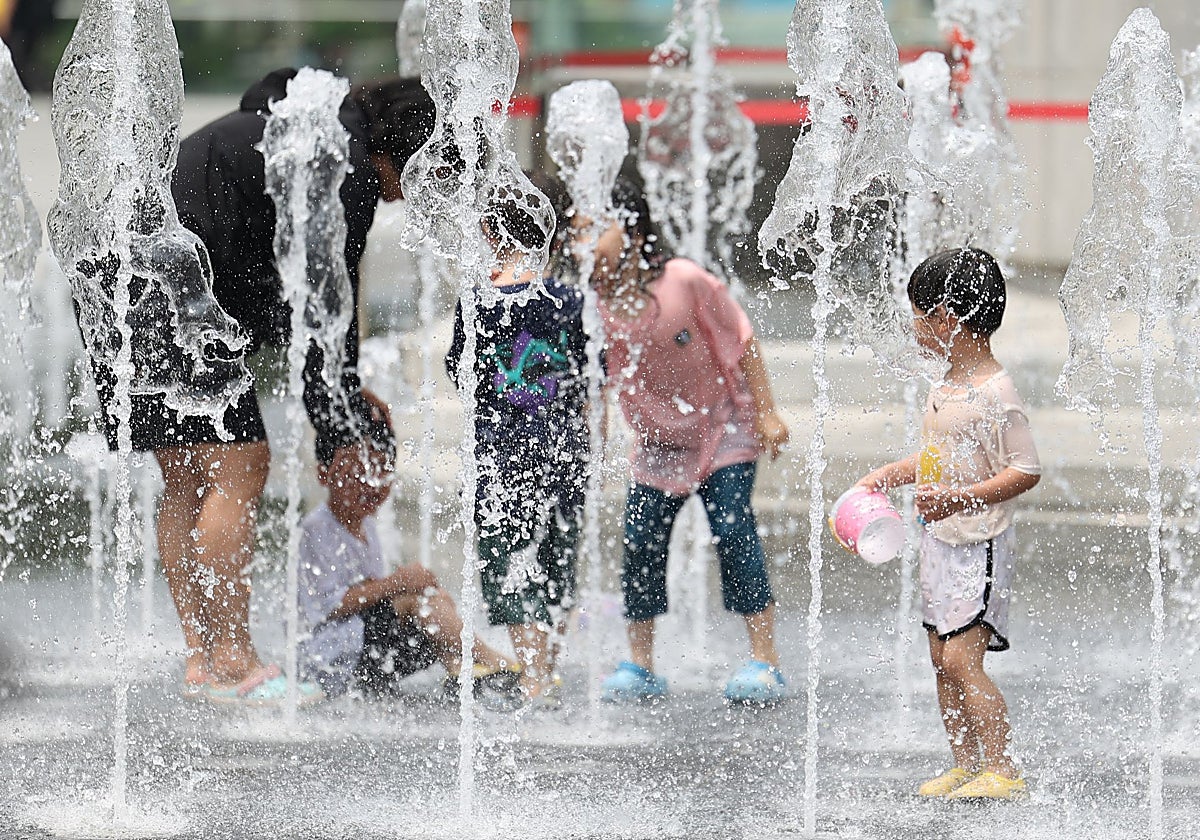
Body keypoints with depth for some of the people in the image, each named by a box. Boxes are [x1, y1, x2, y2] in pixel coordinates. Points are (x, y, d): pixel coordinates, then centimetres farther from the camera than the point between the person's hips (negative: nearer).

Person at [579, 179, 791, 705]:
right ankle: (640, 666, 10)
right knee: (640, 543, -2)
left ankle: (766, 662, -10)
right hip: (660, 443, 4)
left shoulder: (685, 281, -19)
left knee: (733, 531, -13)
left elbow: (741, 340, -9)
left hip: (724, 429, -4)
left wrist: (766, 413, -9)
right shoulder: (592, 306, -10)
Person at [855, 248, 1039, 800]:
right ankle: (965, 766, 19)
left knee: (961, 657, -15)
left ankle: (1003, 770, -11)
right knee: (941, 656, 11)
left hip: (981, 544, -9)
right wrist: (888, 476, 17)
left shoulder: (993, 394, -19)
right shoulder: (947, 387, 10)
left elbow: (1026, 471, -19)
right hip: (941, 541, 9)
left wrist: (960, 499, -27)